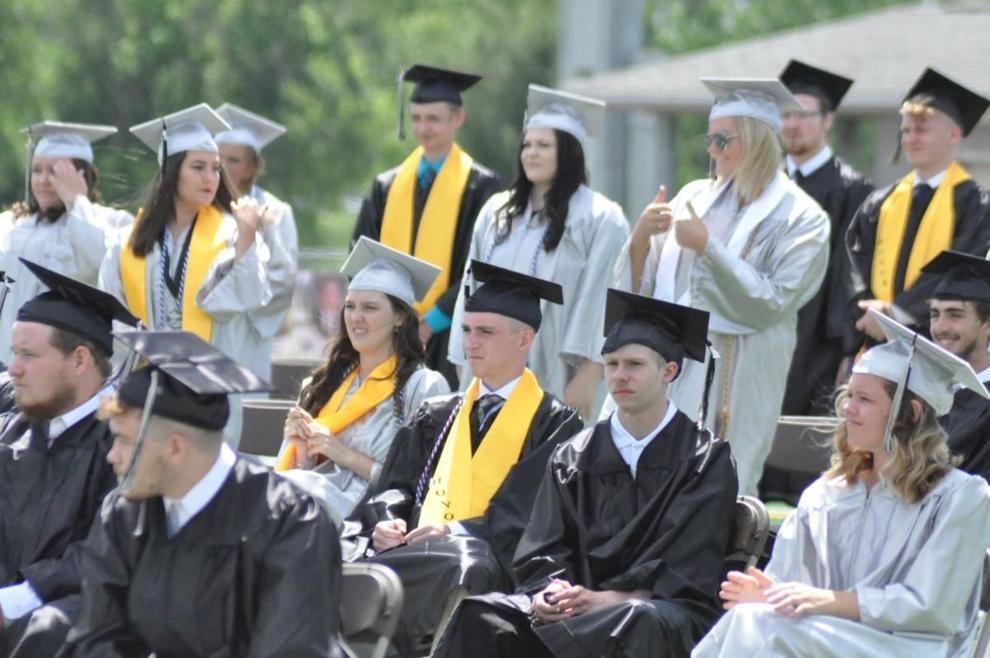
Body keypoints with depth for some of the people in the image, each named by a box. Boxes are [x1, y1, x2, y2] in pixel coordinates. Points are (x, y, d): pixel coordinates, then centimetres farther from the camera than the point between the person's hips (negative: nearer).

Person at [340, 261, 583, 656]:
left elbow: (528, 513, -5)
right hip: (418, 551, 5)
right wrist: (387, 520, -3)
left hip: (494, 560, -5)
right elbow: (396, 486, 19)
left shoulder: (554, 425, 7)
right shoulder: (437, 416, 26)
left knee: (464, 567, -40)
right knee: (339, 561, -25)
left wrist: (458, 532, -17)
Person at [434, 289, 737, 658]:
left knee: (640, 622, -41)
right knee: (478, 617, -25)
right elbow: (543, 552, 10)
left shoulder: (706, 460, 6)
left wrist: (605, 599, -18)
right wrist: (552, 589, -14)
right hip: (579, 603, 4)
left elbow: (687, 567, -5)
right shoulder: (574, 458, 17)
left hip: (668, 608, -3)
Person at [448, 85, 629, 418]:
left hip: (553, 377, -5)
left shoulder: (601, 220, -4)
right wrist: (464, 363, 11)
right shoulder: (496, 213, 14)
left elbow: (600, 302, -9)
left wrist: (587, 378, -15)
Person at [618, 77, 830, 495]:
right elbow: (642, 285, 12)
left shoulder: (801, 219, -4)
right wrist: (641, 237, -9)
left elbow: (772, 304, -14)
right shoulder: (695, 197, 11)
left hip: (731, 380, -5)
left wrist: (706, 246, -18)